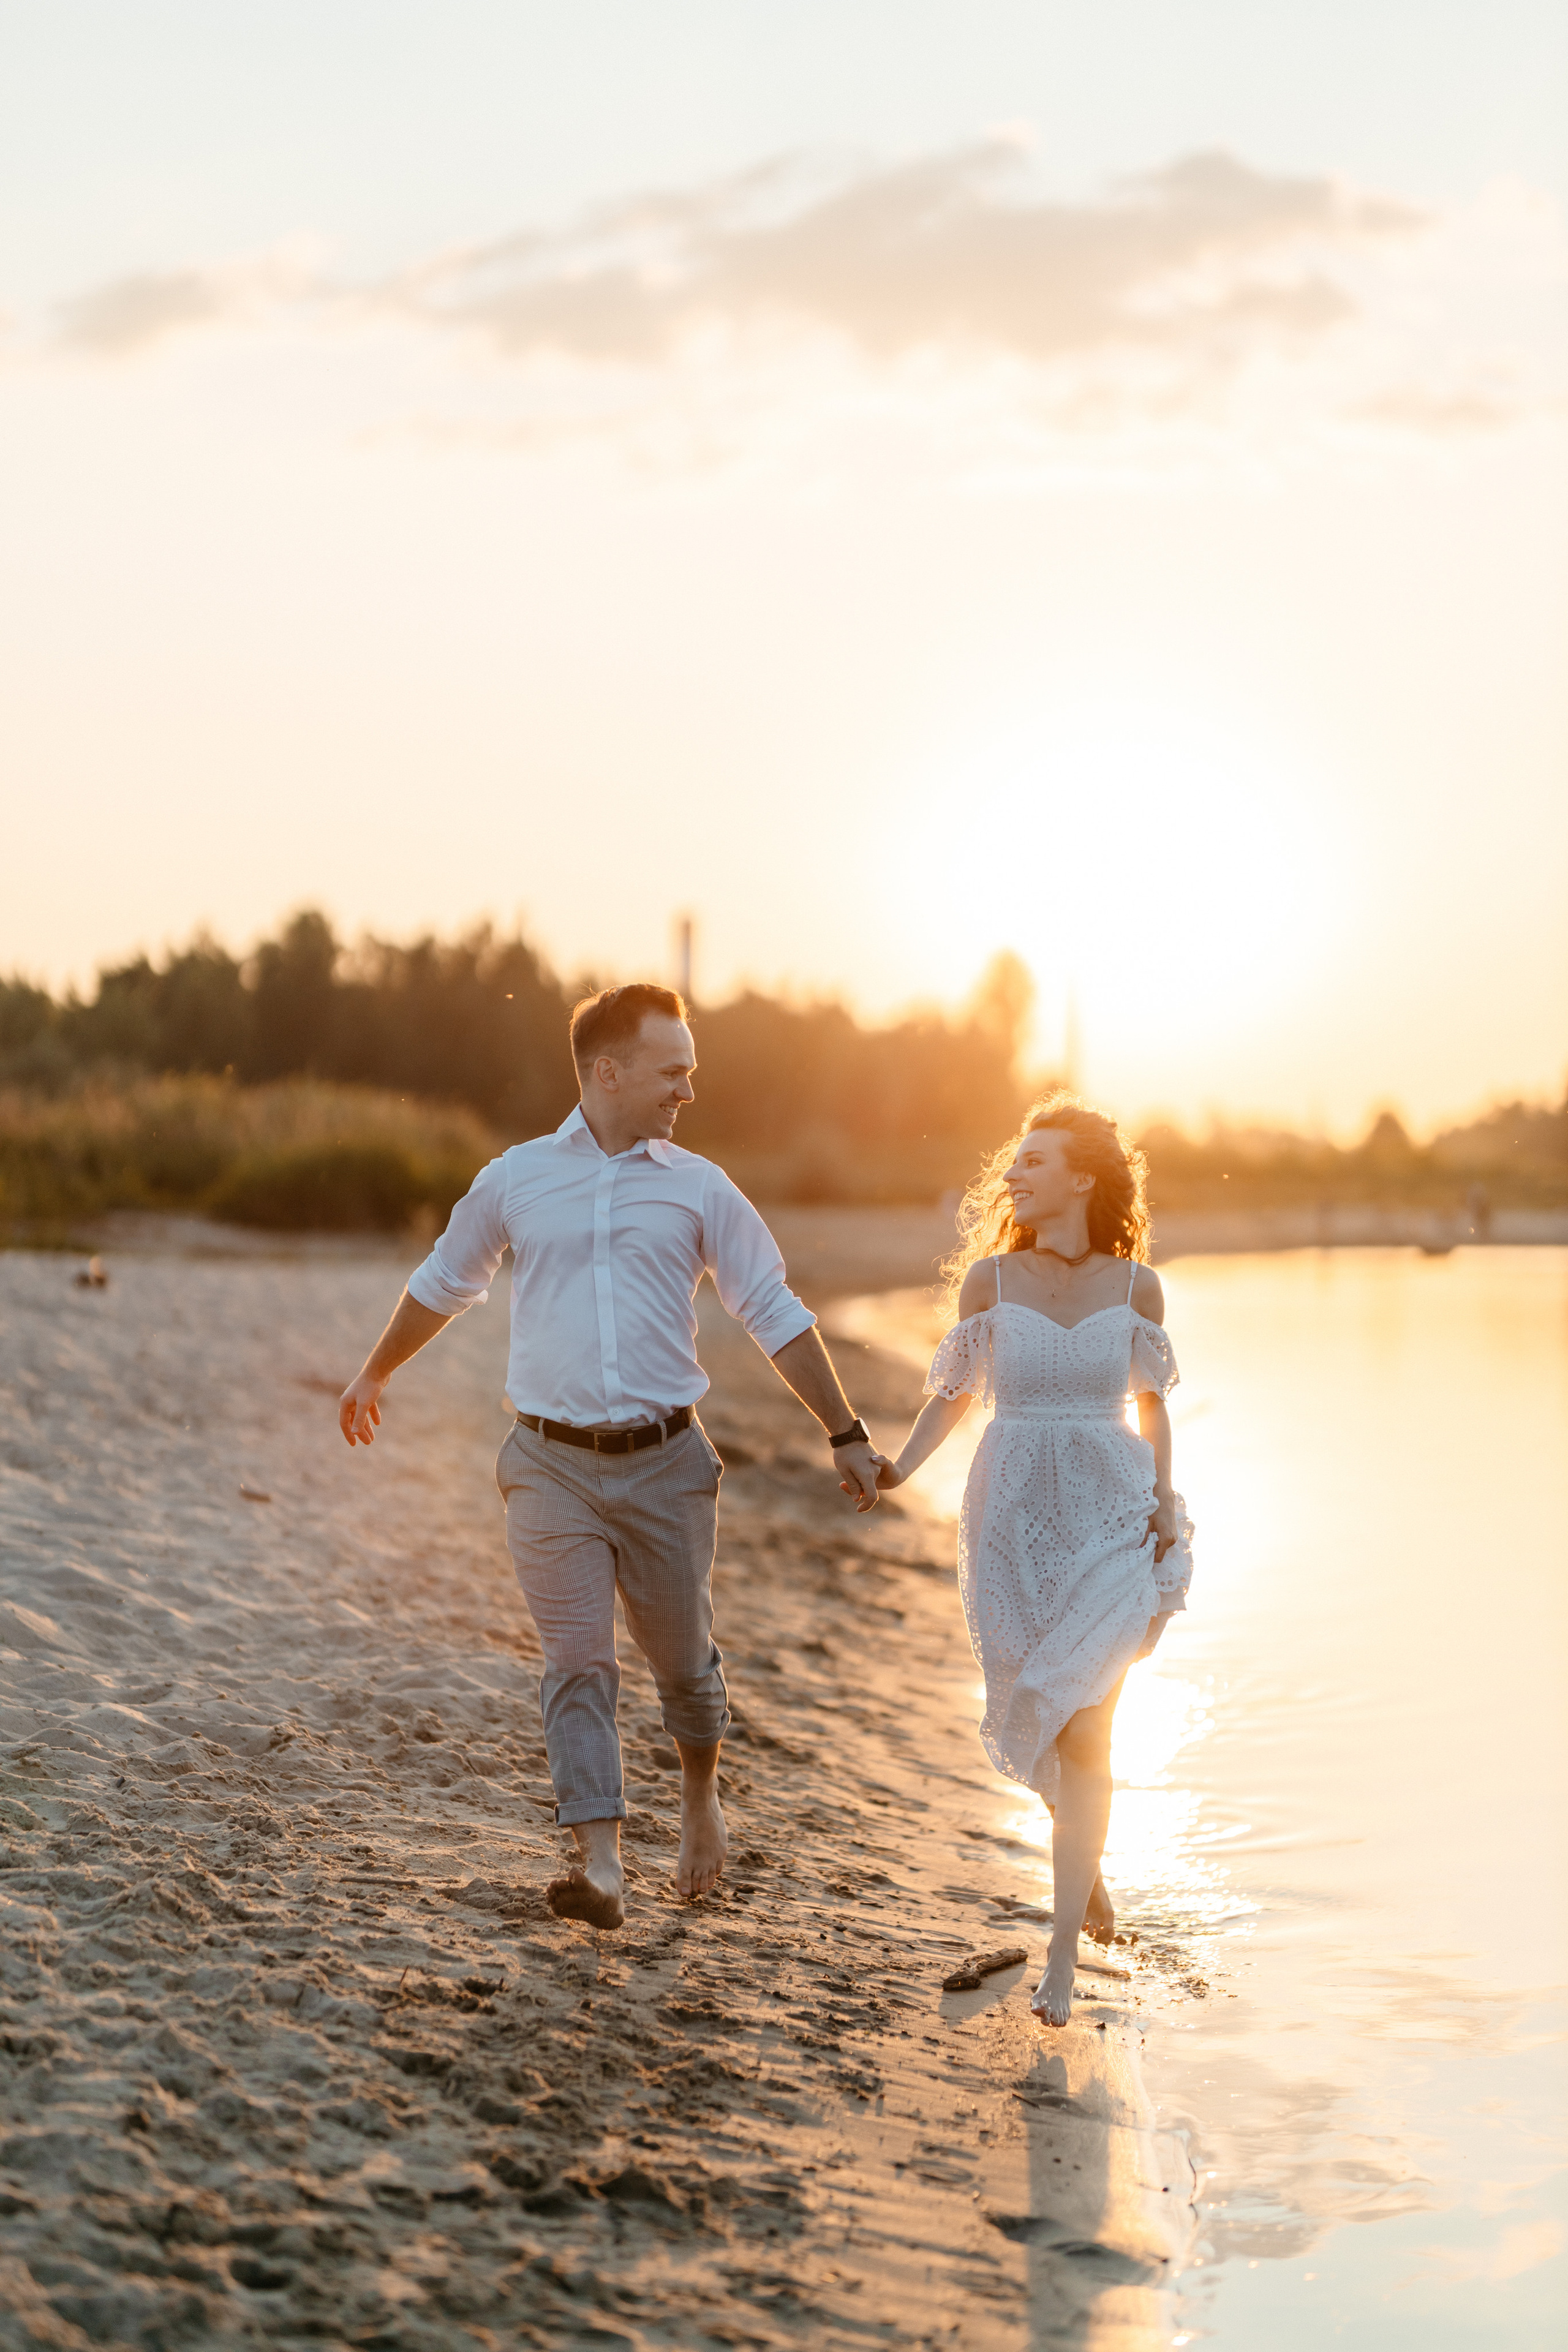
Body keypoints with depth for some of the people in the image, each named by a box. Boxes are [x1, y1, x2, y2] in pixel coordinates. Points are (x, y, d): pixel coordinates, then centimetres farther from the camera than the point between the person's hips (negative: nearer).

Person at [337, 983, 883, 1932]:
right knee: (578, 1660, -7)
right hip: (554, 1463, 0)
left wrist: (847, 1435, 3)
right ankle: (603, 1866, -7)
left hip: (665, 1461, 1)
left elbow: (777, 1314, 5)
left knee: (683, 1656, 11)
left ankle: (701, 1794, 39)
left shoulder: (699, 1187, 4)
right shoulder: (515, 1180, 3)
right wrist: (375, 1375, 31)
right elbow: (443, 1283, 20)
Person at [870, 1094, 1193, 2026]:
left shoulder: (1136, 1286, 0)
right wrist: (897, 1469, -4)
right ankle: (1086, 1866, 39)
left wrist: (1164, 1496, 0)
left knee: (1082, 1724, -10)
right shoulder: (990, 1277, 0)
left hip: (1113, 1521, -1)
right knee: (1039, 1721, 8)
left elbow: (1152, 1400, 11)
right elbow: (957, 1391, 8)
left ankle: (1062, 1958, -5)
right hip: (1016, 1519, 1)